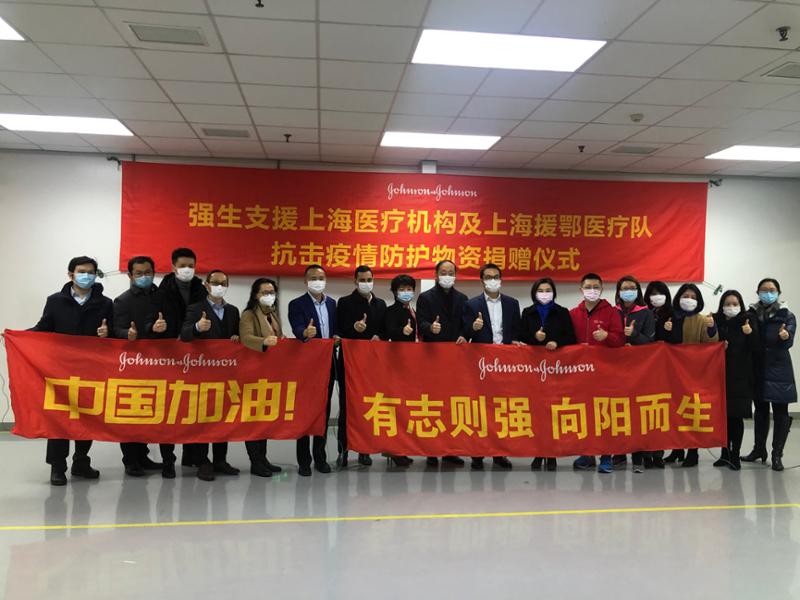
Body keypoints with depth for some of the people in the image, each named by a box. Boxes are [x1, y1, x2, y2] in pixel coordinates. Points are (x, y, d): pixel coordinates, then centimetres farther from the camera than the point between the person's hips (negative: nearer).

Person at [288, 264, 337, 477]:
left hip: (327, 364, 5)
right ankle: (304, 460, 9)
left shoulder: (333, 303, 9)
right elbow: (297, 330, -23)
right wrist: (306, 333, -45)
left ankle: (320, 457, 20)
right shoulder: (296, 305, -7)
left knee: (324, 410, 10)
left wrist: (336, 337, -6)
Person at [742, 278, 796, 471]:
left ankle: (777, 455, 4)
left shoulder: (787, 316, -4)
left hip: (778, 370, -3)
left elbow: (788, 342, -16)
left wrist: (785, 337, -39)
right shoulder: (752, 314, 3)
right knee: (760, 410, 13)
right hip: (758, 368, 3)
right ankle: (759, 449, 24)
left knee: (780, 412, -2)